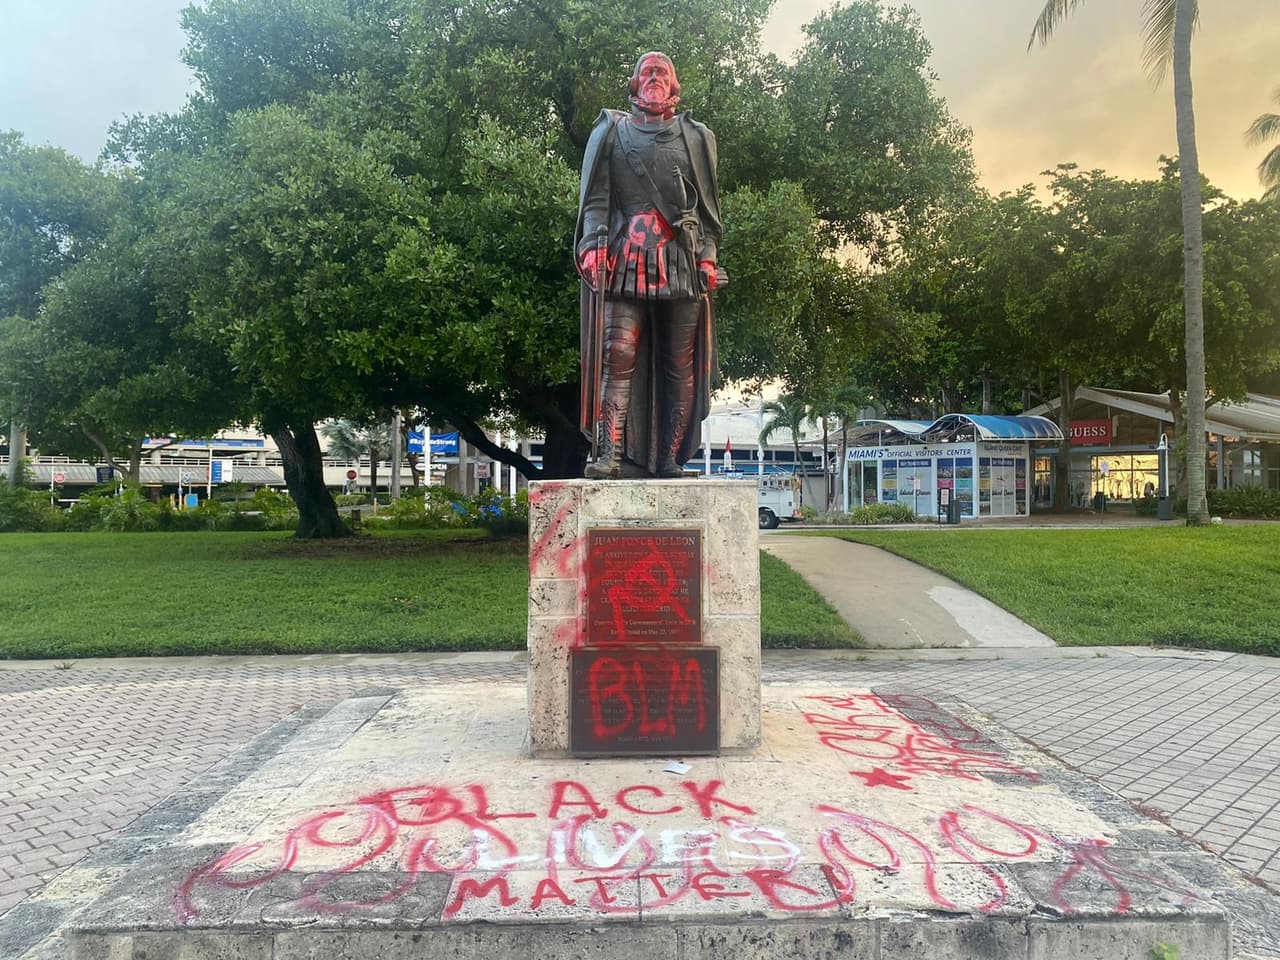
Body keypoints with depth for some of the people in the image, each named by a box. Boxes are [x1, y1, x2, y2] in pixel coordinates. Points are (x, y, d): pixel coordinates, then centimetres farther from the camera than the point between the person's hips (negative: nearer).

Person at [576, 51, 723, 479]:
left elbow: (708, 204, 15)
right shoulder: (611, 132, 19)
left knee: (679, 363, -2)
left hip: (682, 262, 2)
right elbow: (595, 198, 9)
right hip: (626, 260, -2)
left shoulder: (695, 137, 22)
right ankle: (610, 453, -18)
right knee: (619, 354, -15)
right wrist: (594, 246, -7)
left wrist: (707, 257, 2)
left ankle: (670, 458, 1)